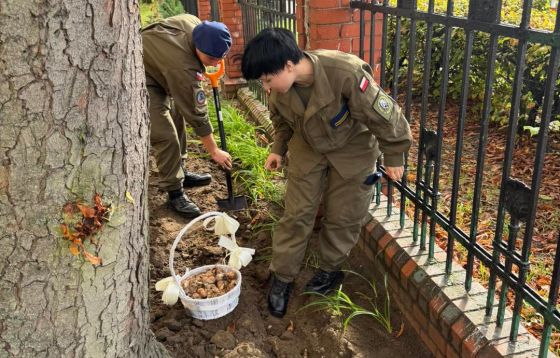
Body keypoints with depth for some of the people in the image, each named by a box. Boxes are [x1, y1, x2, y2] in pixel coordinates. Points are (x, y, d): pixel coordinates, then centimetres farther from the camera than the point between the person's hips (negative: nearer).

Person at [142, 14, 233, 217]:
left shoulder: (194, 24, -15)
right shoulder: (183, 68, -36)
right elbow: (196, 114, -26)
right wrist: (214, 151, -16)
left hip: (153, 63, 10)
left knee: (177, 118, 16)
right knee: (165, 136, -15)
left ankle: (179, 173, 31)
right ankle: (174, 193, -1)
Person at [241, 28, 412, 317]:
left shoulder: (346, 74, -38)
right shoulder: (280, 87, -21)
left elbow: (384, 115, -23)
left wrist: (393, 158, -13)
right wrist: (278, 148, 6)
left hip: (353, 150, -3)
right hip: (308, 149, 4)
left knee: (343, 217, 7)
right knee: (296, 213, 5)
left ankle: (330, 269, 31)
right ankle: (282, 277, 20)